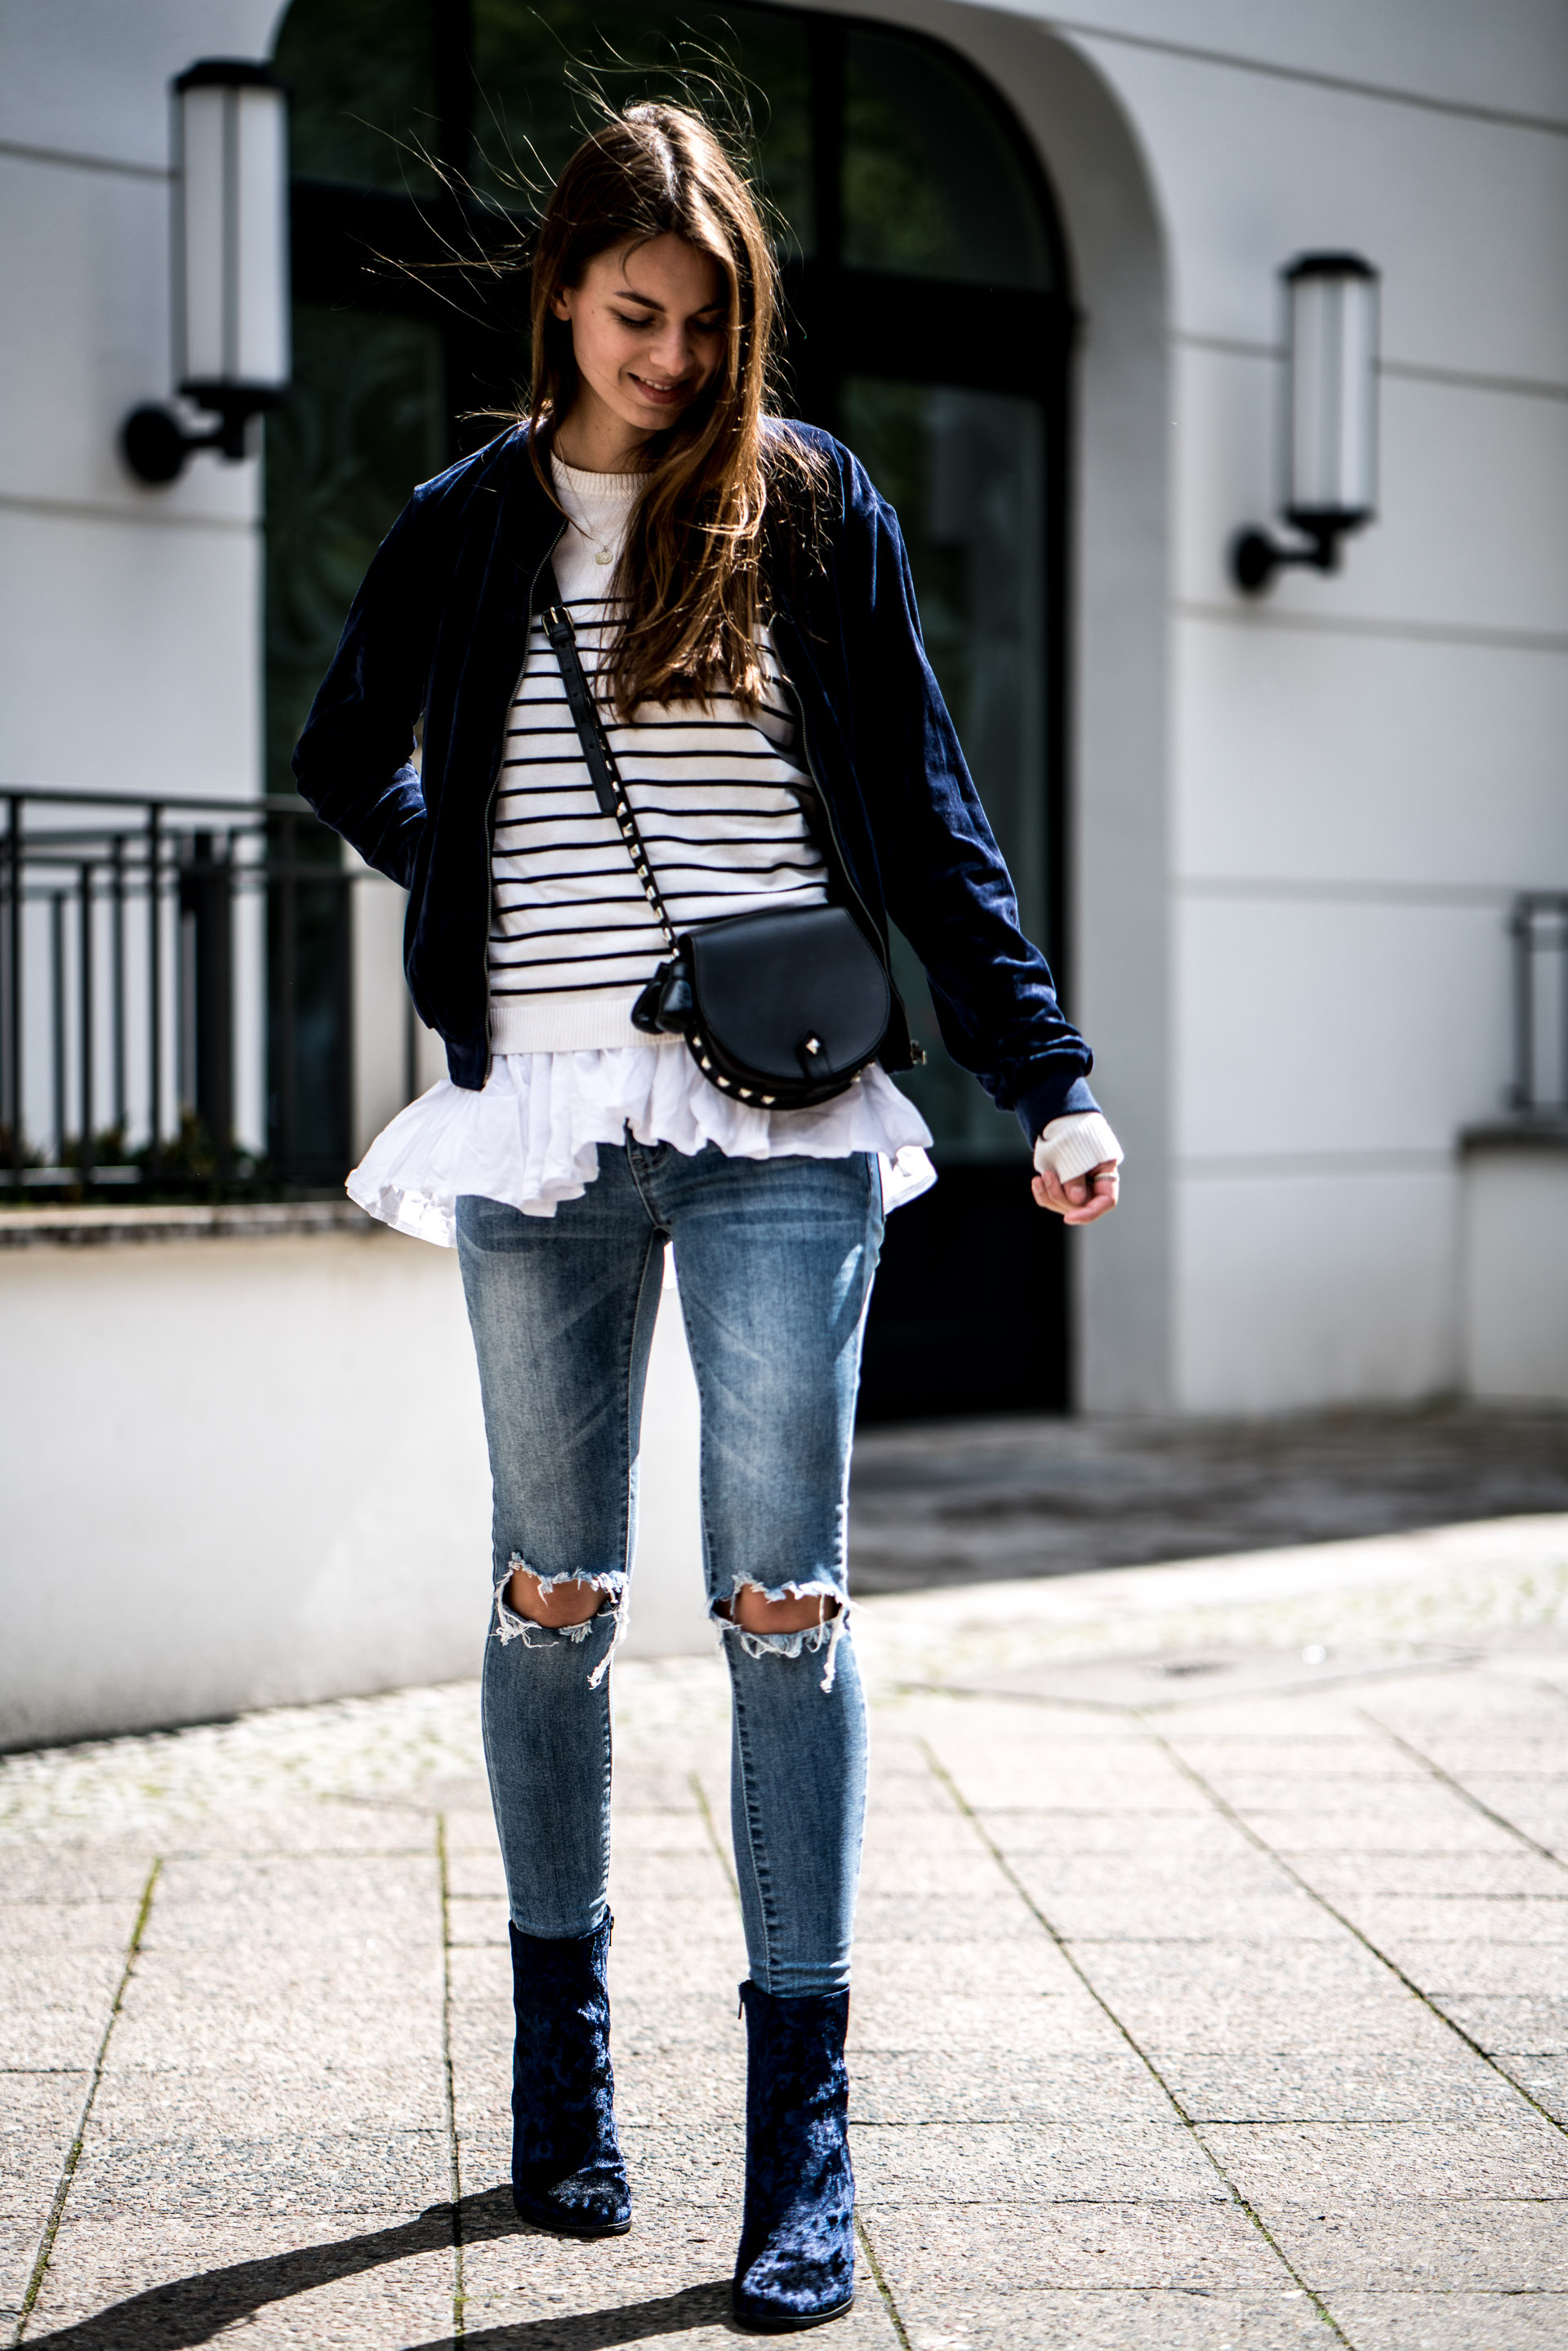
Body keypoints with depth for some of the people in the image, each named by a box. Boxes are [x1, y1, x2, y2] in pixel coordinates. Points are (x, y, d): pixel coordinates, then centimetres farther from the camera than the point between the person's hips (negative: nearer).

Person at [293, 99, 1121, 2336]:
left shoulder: (813, 510, 5)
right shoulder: (460, 531, 8)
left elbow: (926, 813, 4)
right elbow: (348, 765, 25)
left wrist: (1048, 1077, -3)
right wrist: (485, 909, 12)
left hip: (785, 1124, -1)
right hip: (542, 1124, 2)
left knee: (784, 1600, -5)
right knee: (554, 1596, 8)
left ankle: (803, 2125, -2)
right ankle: (562, 2049, 23)